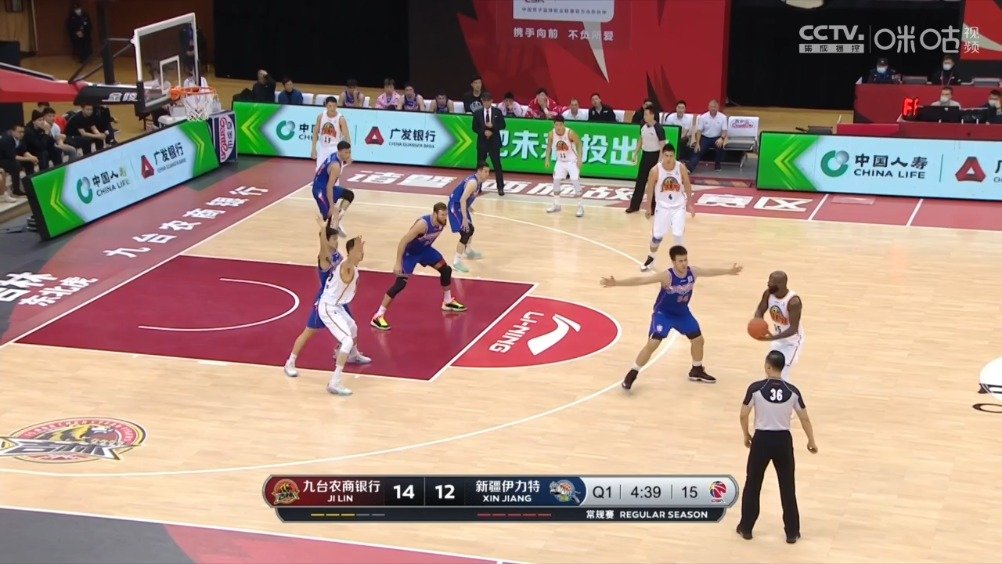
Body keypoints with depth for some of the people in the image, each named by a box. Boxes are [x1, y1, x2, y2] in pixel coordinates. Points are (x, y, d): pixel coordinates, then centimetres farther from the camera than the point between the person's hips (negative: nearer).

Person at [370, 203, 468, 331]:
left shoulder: (442, 222, -12)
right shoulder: (423, 224, -35)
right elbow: (403, 241, -31)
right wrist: (398, 263, -30)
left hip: (425, 249, 8)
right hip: (410, 252, -8)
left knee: (446, 269, 9)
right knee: (400, 284, -15)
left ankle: (448, 302, 32)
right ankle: (378, 316, -13)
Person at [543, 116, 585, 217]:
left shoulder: (570, 133, -24)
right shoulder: (552, 134, -12)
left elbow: (579, 144, -12)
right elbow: (549, 146, 6)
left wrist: (579, 158, -21)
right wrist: (547, 159, -2)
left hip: (572, 161, -5)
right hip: (560, 161, 5)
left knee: (576, 183, -12)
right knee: (556, 181, 7)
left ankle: (581, 207, -5)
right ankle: (556, 205, 22)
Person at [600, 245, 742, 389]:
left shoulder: (692, 272, -16)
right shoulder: (667, 276, -31)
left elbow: (710, 271, 6)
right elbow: (641, 280, -37)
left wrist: (729, 271, 17)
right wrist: (616, 283, -46)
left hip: (682, 312, 6)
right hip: (663, 313, -6)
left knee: (699, 340, 12)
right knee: (652, 344, -16)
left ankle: (697, 371, 35)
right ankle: (632, 374, -1)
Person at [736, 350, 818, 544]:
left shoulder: (756, 388, -13)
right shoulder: (792, 391, -7)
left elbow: (743, 415, -6)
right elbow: (805, 419, 2)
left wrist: (746, 436, 13)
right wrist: (811, 441, 18)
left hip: (762, 439, -1)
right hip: (783, 440, 1)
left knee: (752, 484, 16)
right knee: (787, 487, 13)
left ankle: (746, 527, 24)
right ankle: (792, 532, 18)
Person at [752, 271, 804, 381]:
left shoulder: (794, 302, -34)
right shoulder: (768, 294, -15)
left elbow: (793, 329, -33)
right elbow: (760, 310, -1)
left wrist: (773, 337, -45)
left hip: (792, 341, -7)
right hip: (778, 339, 7)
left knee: (781, 375, -15)